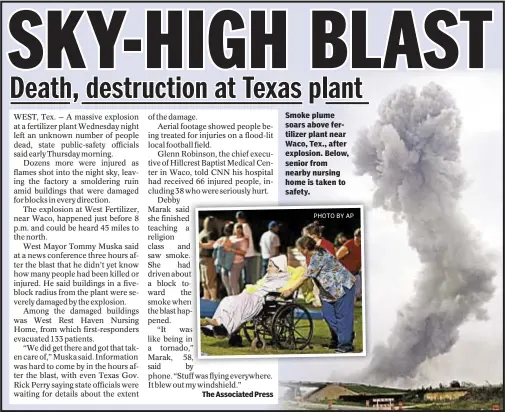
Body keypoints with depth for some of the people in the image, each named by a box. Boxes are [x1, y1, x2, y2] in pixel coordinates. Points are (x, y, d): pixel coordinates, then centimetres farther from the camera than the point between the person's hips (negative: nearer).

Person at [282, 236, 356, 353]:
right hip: (332, 288, 10)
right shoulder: (318, 251, 5)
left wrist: (291, 290, -17)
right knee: (327, 312, 8)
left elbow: (306, 276, -22)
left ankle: (345, 344, -1)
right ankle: (337, 339, 18)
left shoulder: (317, 257, -24)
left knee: (343, 315, -6)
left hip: (343, 285, -10)